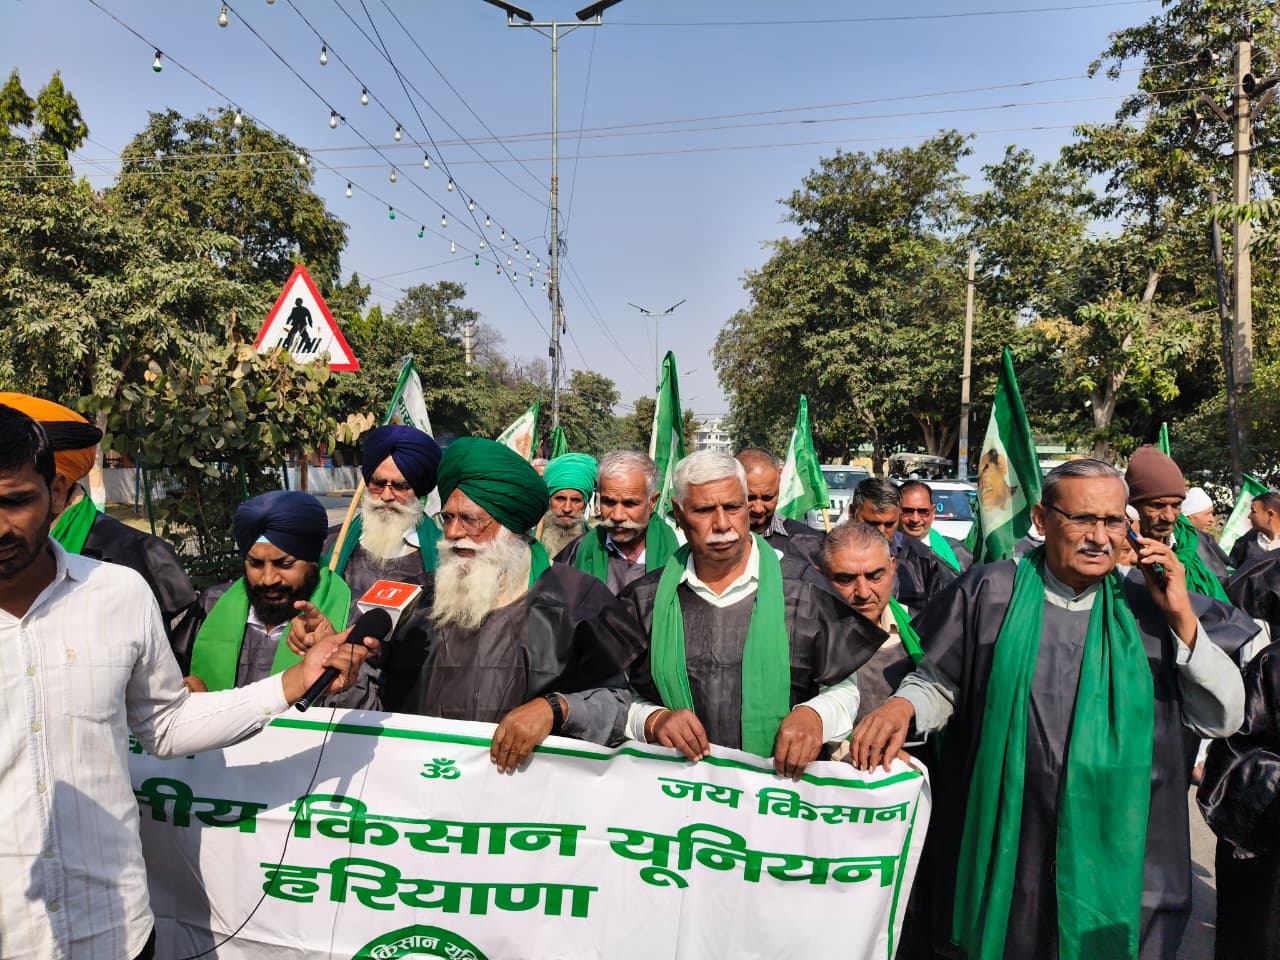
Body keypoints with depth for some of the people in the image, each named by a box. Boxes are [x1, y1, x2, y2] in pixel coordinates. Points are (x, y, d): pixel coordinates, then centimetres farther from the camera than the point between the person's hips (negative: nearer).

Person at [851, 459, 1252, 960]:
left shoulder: (1148, 602, -1)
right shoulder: (990, 591, -6)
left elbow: (1222, 719, -1)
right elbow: (938, 682, 3)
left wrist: (1183, 620, -12)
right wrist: (904, 706, -17)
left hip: (1116, 855, 1)